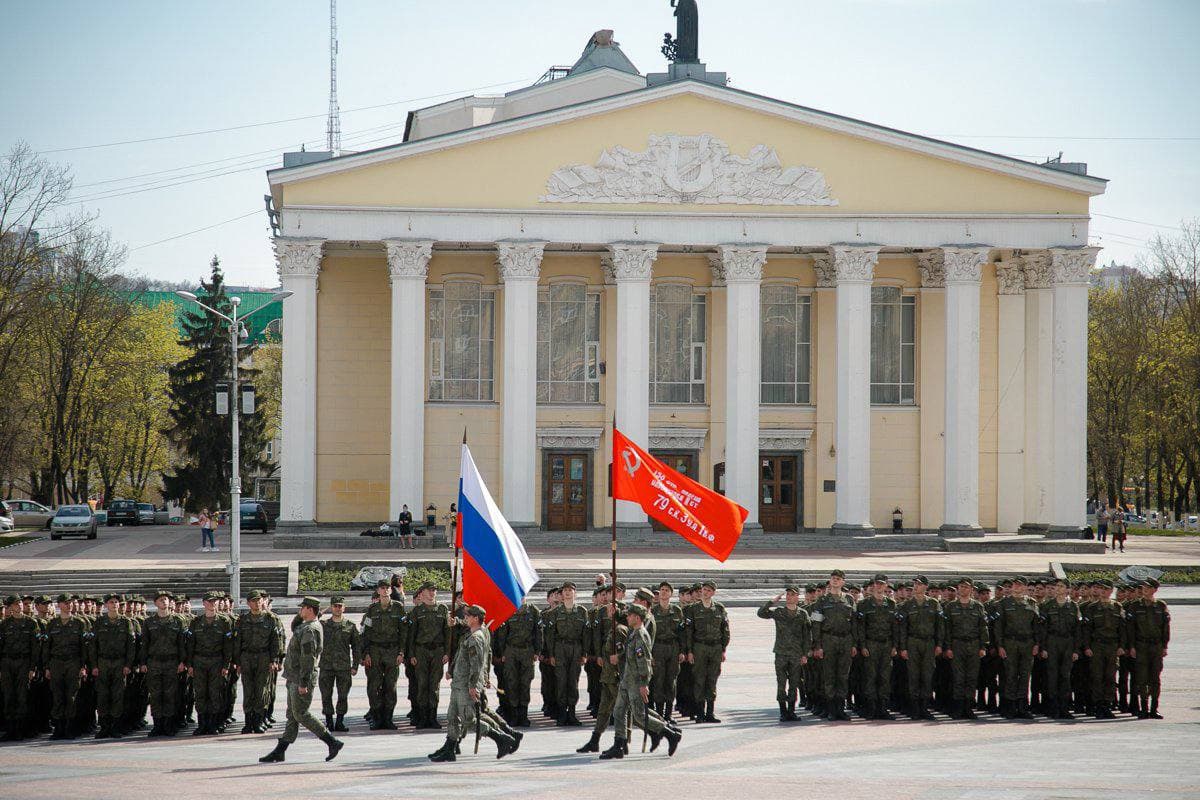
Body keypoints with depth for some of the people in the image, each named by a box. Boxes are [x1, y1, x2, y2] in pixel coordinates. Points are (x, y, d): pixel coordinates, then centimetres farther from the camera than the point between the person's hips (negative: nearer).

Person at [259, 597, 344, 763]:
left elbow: (308, 658, -23)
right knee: (292, 715, 10)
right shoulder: (305, 627, 16)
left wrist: (303, 683, -25)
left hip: (301, 679, -10)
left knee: (301, 714, -7)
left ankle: (332, 742, -5)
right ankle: (279, 751, 12)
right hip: (295, 679, 10)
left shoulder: (310, 630, -18)